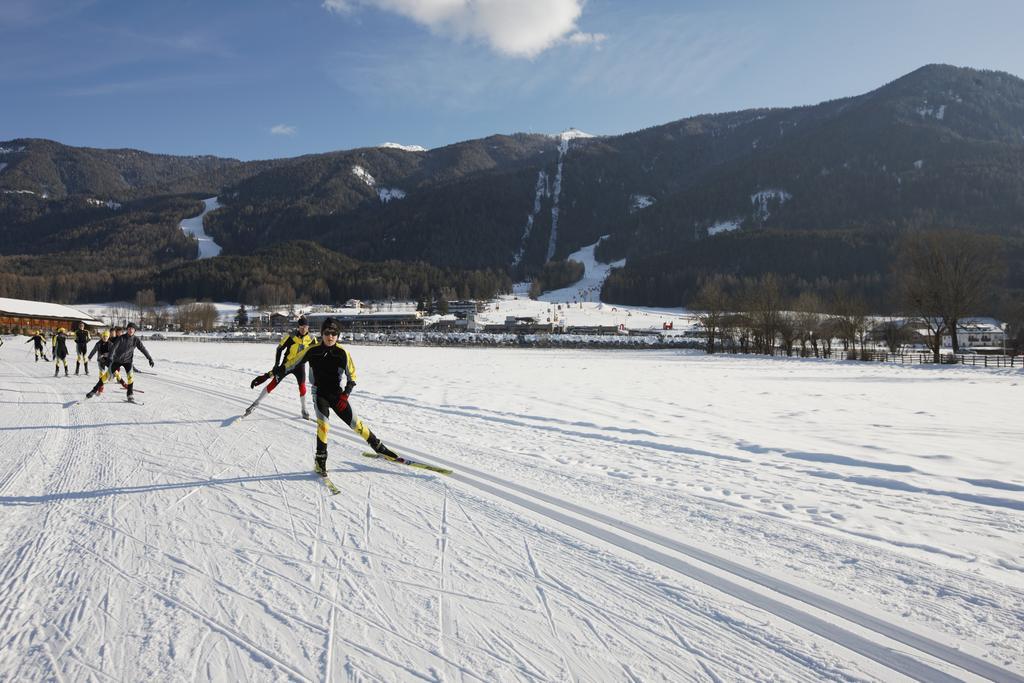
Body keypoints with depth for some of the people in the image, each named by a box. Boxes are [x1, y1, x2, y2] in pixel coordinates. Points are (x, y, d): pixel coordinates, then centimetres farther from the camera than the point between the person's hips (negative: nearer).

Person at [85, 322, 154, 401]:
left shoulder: (136, 340, -9)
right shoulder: (121, 338, -15)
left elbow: (143, 349, -6)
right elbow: (114, 347, -23)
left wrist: (150, 359, -11)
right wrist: (110, 357, -37)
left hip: (128, 360, 1)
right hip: (117, 360, -1)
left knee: (131, 375, -19)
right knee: (108, 374, -1)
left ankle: (130, 395, -8)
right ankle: (95, 390, 14)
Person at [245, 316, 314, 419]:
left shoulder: (310, 339, -8)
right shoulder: (291, 336, -17)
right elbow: (280, 349, -10)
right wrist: (276, 365, -14)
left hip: (300, 365, 2)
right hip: (287, 364, -2)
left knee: (302, 387, -9)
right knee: (273, 384, -1)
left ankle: (304, 410, 11)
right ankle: (256, 403, 12)